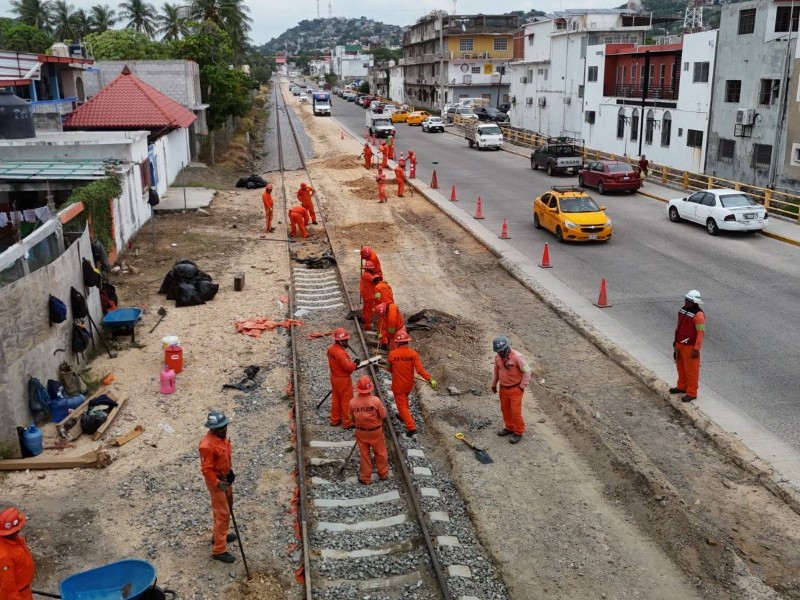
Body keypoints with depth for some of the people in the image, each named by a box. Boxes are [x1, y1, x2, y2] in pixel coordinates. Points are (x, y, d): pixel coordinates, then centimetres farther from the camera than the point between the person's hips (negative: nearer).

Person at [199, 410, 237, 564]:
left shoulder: (221, 435, -4)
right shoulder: (207, 445, -32)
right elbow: (206, 469, -25)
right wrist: (217, 483, -26)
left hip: (225, 477, 9)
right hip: (216, 481, -9)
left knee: (227, 507, 25)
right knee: (223, 514, -3)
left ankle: (219, 535, 45)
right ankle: (219, 550, 7)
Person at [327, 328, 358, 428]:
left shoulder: (330, 348, -3)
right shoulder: (341, 353, -31)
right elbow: (348, 367, -28)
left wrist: (350, 363, 5)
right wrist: (355, 364, -9)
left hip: (334, 377, 9)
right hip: (343, 379, -8)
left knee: (336, 399, 20)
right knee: (346, 401, 6)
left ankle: (335, 420, 33)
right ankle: (347, 422, 17)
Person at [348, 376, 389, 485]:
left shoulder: (353, 402, -19)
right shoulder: (376, 400, -26)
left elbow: (351, 418, -3)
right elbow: (383, 415, -13)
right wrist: (383, 407, 5)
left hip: (361, 432, 1)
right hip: (376, 431, -1)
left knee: (364, 454, 17)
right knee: (380, 453, 20)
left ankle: (365, 478, 28)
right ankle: (383, 474, 37)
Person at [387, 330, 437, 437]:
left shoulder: (392, 354, -17)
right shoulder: (413, 353, -15)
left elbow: (389, 369, -1)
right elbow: (420, 369, -23)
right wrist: (430, 379, -20)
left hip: (398, 385, -3)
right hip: (409, 384, 4)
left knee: (402, 405, 4)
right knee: (404, 400, 31)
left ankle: (411, 427, -3)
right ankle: (403, 416, 52)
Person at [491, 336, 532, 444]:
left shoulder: (517, 357, -23)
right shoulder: (498, 357, -4)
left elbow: (527, 371, -17)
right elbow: (496, 371, 12)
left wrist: (522, 386, -14)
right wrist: (494, 384, 17)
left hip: (515, 389, -6)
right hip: (503, 388, 6)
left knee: (515, 411, -2)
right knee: (505, 409, 16)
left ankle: (518, 432, 14)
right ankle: (509, 427, 35)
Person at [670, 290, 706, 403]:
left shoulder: (698, 315, -22)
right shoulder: (683, 310, 4)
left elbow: (701, 333, -22)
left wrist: (696, 349, -23)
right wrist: (675, 341, 19)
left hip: (690, 347, -9)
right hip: (680, 344, 9)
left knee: (691, 370, 1)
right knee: (681, 366, 21)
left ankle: (691, 393, 10)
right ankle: (682, 387, 37)